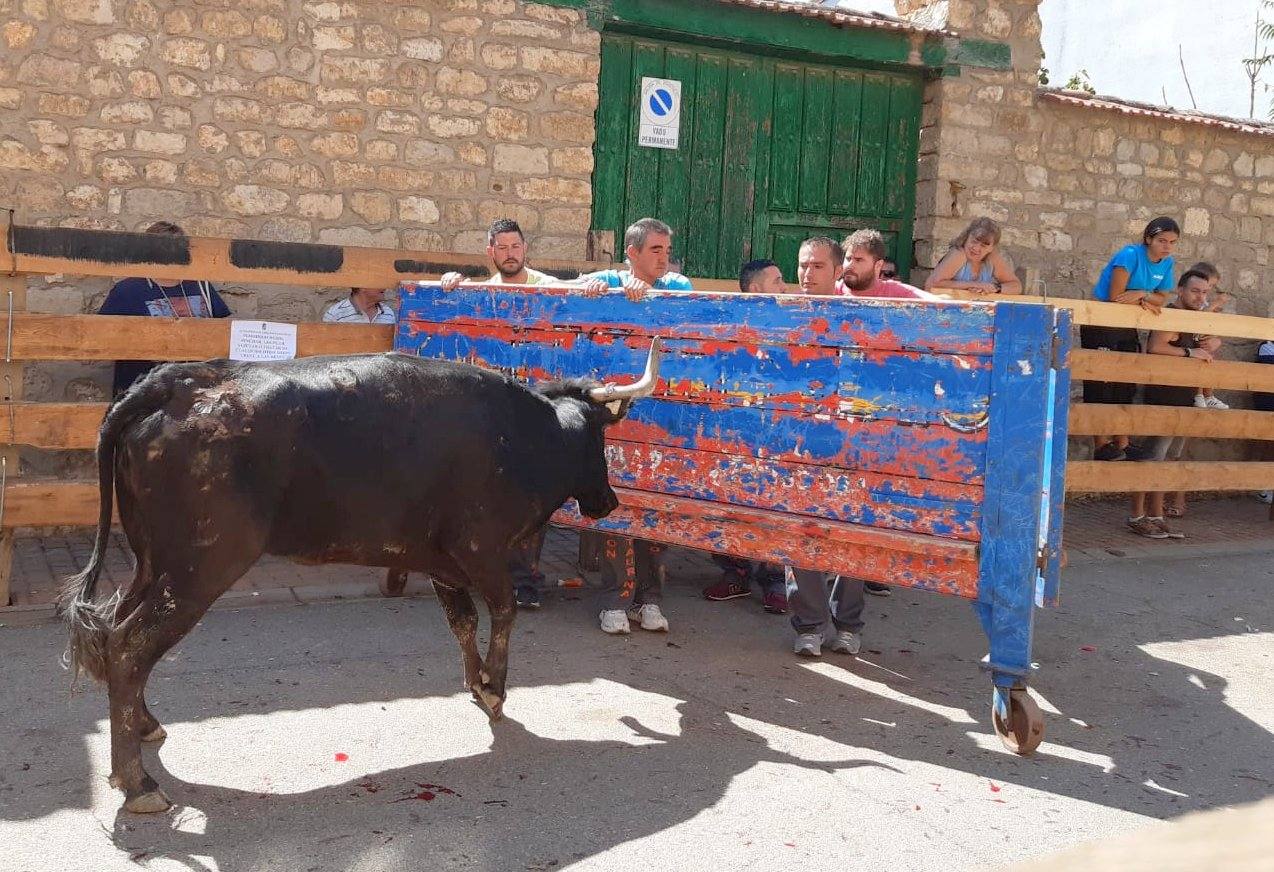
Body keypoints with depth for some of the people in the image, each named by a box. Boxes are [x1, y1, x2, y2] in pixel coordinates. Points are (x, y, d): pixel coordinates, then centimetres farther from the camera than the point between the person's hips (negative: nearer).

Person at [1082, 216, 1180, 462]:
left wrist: (1142, 294, -19)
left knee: (1125, 386, 8)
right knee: (1101, 385, -6)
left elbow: (1161, 299, 0)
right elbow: (1116, 296, -22)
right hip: (1100, 326, -7)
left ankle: (1122, 446, 13)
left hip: (1127, 329, 7)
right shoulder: (1131, 255, -19)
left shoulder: (1167, 263, 1)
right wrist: (1143, 303, -10)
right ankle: (1102, 446, -3)